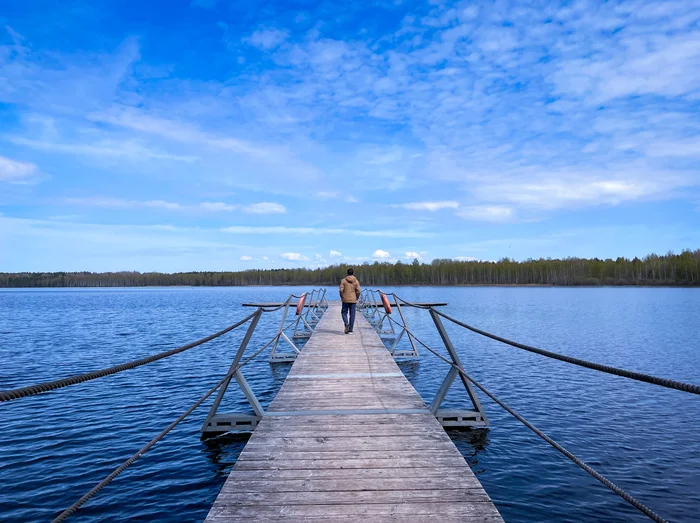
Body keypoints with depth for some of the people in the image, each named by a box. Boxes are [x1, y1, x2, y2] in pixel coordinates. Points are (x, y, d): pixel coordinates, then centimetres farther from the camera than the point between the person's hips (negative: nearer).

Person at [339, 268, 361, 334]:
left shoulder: (344, 280, -3)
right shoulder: (356, 281, -1)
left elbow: (341, 290, -9)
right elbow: (358, 291, -7)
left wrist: (342, 297, 6)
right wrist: (357, 298, 9)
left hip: (345, 300, -1)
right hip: (353, 300, 1)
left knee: (344, 313, 11)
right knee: (352, 315, 6)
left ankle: (346, 324, -16)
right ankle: (350, 329, 8)